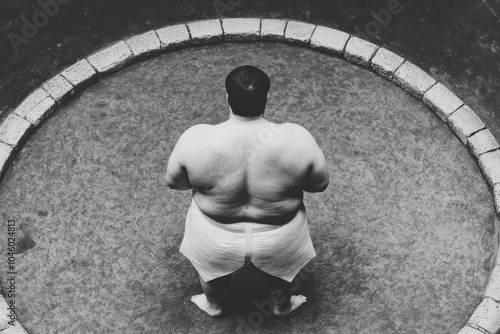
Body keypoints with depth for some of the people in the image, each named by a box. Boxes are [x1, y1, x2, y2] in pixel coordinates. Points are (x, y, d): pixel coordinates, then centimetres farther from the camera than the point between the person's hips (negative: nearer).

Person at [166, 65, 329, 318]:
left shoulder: (196, 141, -25)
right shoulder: (297, 140, -25)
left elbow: (174, 181, -9)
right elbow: (320, 183, -10)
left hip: (218, 239, 0)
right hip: (278, 238, 1)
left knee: (213, 264, 33)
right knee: (281, 263, 34)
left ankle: (213, 306, 59)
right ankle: (283, 306, 59)